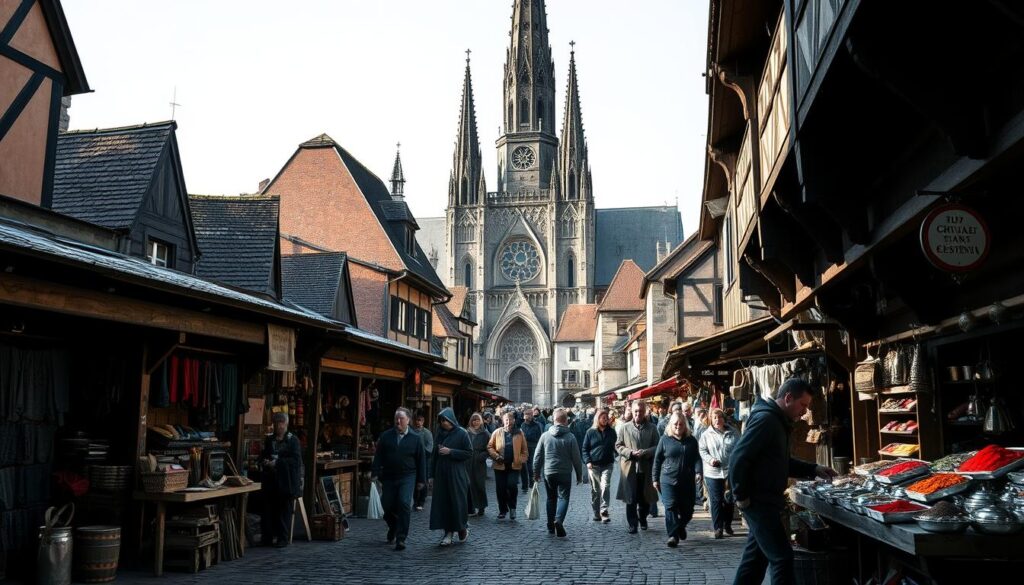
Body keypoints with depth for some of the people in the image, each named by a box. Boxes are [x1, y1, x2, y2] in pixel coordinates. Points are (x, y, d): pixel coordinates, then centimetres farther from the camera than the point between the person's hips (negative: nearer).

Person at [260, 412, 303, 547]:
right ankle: (267, 538, 15)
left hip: (287, 481, -4)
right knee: (268, 510, 5)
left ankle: (283, 539, 8)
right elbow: (262, 456, 20)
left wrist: (277, 462, -18)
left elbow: (296, 460, -12)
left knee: (285, 511, 0)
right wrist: (265, 461, -4)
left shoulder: (293, 440, -3)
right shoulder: (269, 439, 12)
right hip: (270, 480, 4)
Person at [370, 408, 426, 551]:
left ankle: (401, 539, -10)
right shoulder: (386, 436, 5)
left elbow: (421, 460, 5)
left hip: (407, 477, -2)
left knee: (404, 504, -16)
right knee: (387, 505, 6)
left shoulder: (415, 438, 2)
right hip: (388, 477, 2)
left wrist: (421, 480, 3)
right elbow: (378, 456, 4)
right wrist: (375, 473, -6)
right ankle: (393, 530, 35)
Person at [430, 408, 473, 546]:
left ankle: (463, 527, 22)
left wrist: (450, 451, -17)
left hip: (456, 474, -4)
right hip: (441, 474, 5)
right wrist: (432, 474, 9)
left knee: (458, 502, 0)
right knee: (443, 503, 1)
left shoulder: (461, 433, -6)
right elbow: (435, 454, 13)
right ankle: (448, 532, 8)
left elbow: (469, 453, -8)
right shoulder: (440, 433, 9)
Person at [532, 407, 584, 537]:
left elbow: (537, 456, 3)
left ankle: (551, 526, 19)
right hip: (565, 473, -3)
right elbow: (576, 459, -4)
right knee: (563, 497, 2)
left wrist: (536, 473, 14)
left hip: (548, 473, 3)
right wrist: (579, 475, 7)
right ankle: (559, 520, -21)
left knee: (551, 498, 15)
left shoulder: (545, 436, -2)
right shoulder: (570, 437, -8)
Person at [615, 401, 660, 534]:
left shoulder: (652, 428, 3)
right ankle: (632, 524, 8)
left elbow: (657, 447, 1)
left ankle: (643, 518, 35)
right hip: (629, 468, -1)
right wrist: (630, 452, -12)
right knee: (631, 499, -1)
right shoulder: (625, 428, 4)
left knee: (645, 498, 11)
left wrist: (645, 452, -16)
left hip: (646, 468, 1)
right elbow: (618, 445, 5)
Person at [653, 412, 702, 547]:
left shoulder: (691, 440, 8)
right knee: (671, 507, -11)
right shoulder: (665, 440, 3)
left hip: (687, 481, 2)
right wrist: (655, 479, 5)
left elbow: (697, 458, 8)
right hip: (669, 480, -2)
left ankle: (681, 527, 36)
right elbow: (657, 460, 6)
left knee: (687, 510, 8)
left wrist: (698, 472, -11)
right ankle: (673, 535, -9)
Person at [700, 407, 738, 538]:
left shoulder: (732, 433, 5)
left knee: (729, 500, 10)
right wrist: (710, 459, -14)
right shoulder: (706, 434, 3)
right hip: (713, 473, -1)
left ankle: (728, 525, 25)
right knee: (716, 501, -2)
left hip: (730, 472, 1)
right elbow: (702, 451, 4)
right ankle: (718, 528, 5)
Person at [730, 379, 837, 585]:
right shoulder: (765, 419, -18)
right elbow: (738, 458, -24)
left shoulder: (778, 421, 15)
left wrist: (814, 469, 14)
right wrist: (741, 496, -19)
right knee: (782, 557, -6)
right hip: (758, 502, -10)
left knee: (756, 556, 14)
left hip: (764, 501, 10)